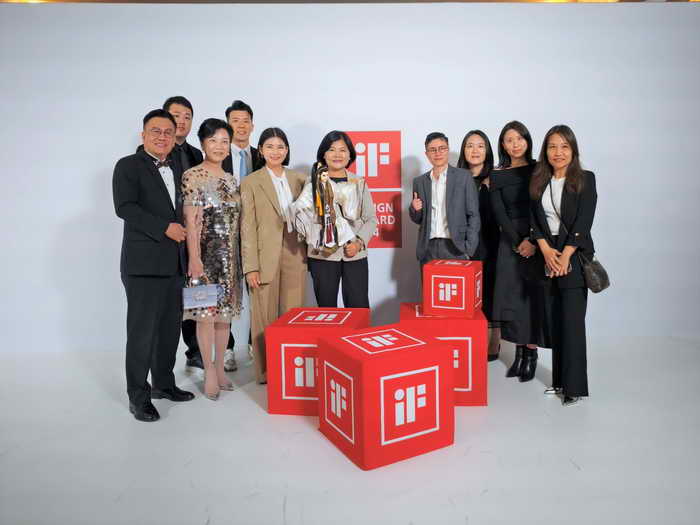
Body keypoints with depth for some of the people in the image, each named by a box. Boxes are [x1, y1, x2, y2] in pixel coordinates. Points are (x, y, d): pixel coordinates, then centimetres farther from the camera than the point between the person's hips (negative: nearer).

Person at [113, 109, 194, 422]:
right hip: (143, 263, -6)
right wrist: (165, 228, -17)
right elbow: (125, 207, -14)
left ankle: (163, 383, 27)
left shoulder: (177, 170, 18)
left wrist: (183, 229, 9)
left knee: (170, 327, 12)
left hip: (174, 263, 6)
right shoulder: (128, 166, -2)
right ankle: (138, 396, 11)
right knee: (142, 330, -2)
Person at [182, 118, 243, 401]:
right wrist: (194, 259, -15)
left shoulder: (230, 179, 13)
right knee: (206, 313, 0)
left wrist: (240, 257, 11)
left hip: (230, 255, 6)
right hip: (205, 254, -6)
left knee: (225, 312, 11)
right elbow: (190, 221, -10)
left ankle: (220, 369, 23)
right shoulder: (192, 176, -5)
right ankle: (209, 373, 13)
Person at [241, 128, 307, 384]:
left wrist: (309, 253, 5)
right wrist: (250, 266, -9)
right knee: (265, 317, 4)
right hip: (266, 257, -3)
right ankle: (265, 372, 18)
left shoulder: (298, 179, 10)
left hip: (295, 255, 3)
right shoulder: (251, 182, 1)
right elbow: (247, 227, -4)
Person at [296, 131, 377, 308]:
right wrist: (318, 243, -15)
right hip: (322, 255, -1)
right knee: (326, 308, 5)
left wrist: (359, 242, -6)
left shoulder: (359, 183, 10)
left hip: (355, 255, 1)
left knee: (359, 309, -1)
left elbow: (371, 218, 8)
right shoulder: (313, 182, 5)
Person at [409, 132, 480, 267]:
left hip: (454, 247, -2)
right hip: (428, 249, 3)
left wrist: (469, 249, -7)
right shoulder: (419, 181, 10)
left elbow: (473, 215, 1)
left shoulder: (463, 176, 2)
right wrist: (414, 209, -5)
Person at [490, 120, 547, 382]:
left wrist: (532, 240, -15)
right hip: (510, 241, 2)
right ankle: (519, 352, 12)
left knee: (532, 296, 0)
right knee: (511, 296, 2)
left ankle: (531, 353, 9)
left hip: (537, 239, -1)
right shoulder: (497, 175, 6)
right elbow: (498, 212, -2)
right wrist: (517, 242, -13)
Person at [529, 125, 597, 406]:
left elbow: (584, 222, -9)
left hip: (574, 256, -4)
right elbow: (533, 219, 4)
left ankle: (575, 386, 4)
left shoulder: (585, 179, -2)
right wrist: (546, 250, -9)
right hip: (547, 256, 4)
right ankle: (559, 380, 19)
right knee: (553, 321, 8)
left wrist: (565, 256, -15)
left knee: (572, 321, -4)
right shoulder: (538, 181, 9)